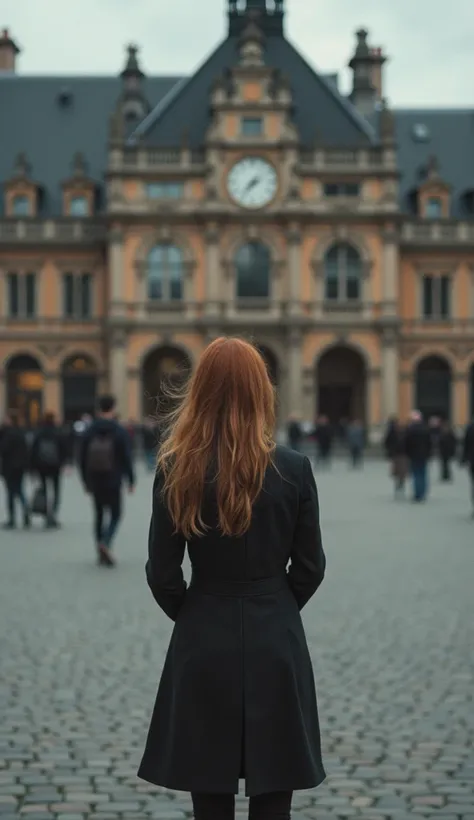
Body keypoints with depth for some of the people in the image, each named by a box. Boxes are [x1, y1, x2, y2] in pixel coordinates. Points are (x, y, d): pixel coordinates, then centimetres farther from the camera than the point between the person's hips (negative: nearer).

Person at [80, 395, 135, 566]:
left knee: (99, 514, 13)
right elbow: (126, 458, -9)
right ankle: (105, 544, -18)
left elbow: (82, 458, 5)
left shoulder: (89, 431, 2)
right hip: (113, 481, -3)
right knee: (115, 514, 6)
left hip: (95, 481, 3)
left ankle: (101, 553, 12)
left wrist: (85, 481, 14)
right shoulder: (119, 432, -8)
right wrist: (131, 481, -1)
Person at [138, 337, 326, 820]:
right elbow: (310, 567, 0)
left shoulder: (177, 470, -8)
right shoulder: (293, 468, -8)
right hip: (276, 645, 0)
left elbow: (162, 575, -4)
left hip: (203, 647, 0)